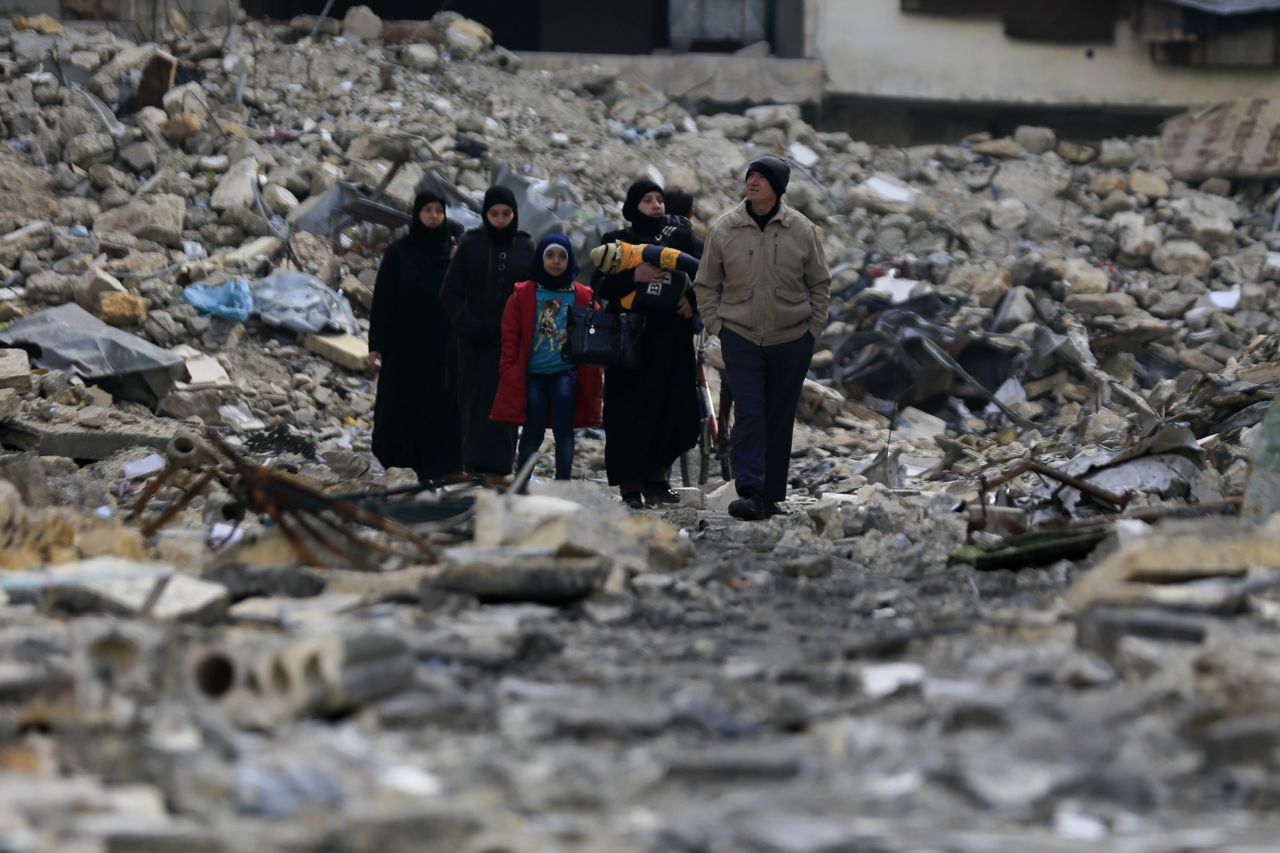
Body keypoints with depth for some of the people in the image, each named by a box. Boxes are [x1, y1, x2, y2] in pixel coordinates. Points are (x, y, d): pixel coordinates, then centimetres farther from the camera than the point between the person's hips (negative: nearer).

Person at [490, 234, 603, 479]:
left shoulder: (582, 296, 7)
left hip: (566, 373, 0)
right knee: (532, 433, 0)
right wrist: (510, 374, -3)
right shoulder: (523, 295, 5)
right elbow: (510, 338, 4)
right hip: (532, 374, 0)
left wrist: (593, 381, 4)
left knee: (563, 430, -8)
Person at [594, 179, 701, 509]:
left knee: (672, 407, 3)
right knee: (631, 409, -6)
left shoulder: (680, 238, 12)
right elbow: (600, 286, -4)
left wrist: (692, 301, -4)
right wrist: (634, 276, -21)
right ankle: (630, 487, -2)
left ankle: (656, 478, 18)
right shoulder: (617, 241, 3)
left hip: (672, 339, 4)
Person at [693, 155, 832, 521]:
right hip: (740, 339, -1)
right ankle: (749, 493, -20)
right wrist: (717, 326, 0)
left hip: (792, 340, 1)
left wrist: (813, 328, 3)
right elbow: (706, 285, 8)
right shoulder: (723, 230, -1)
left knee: (780, 420, 6)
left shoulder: (801, 230, 0)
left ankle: (771, 495, 14)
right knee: (748, 413, -13)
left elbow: (820, 284, 10)